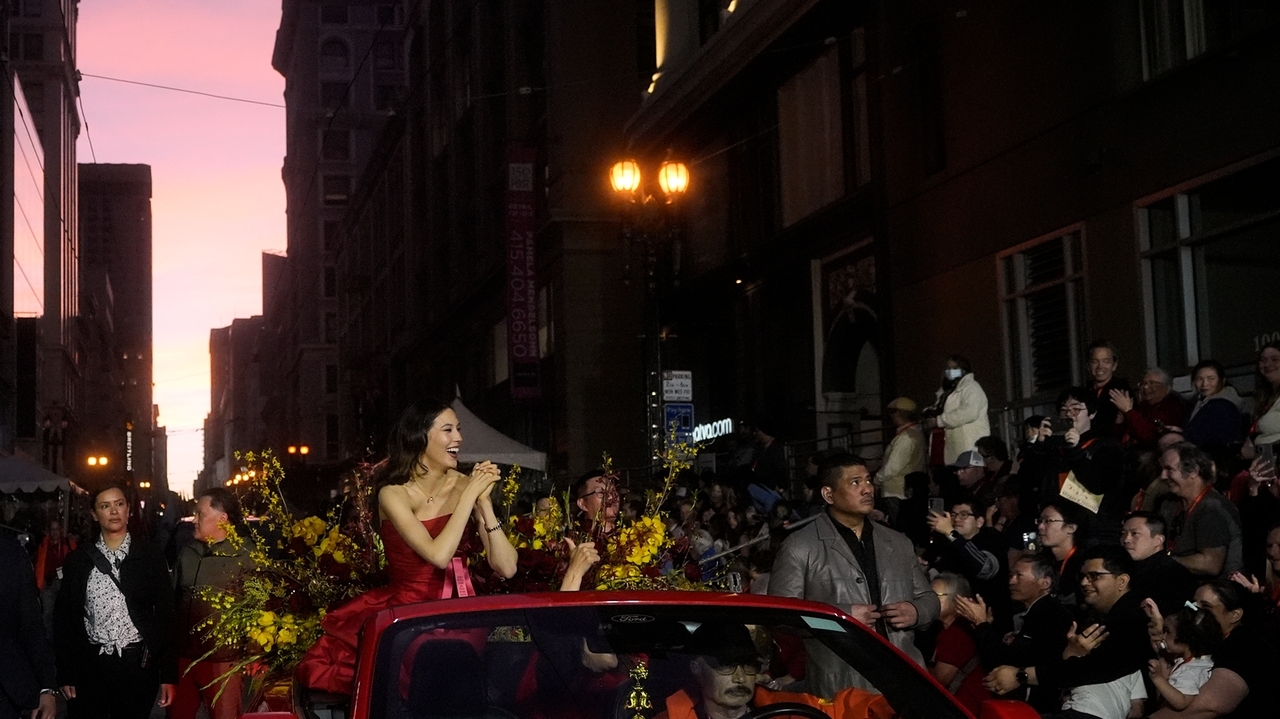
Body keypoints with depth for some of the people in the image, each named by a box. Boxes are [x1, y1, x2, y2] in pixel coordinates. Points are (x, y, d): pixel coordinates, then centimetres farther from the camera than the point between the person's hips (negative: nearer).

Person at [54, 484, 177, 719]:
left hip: (139, 665, -1)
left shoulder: (151, 556, 2)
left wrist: (169, 674, -3)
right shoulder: (78, 560, 6)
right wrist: (66, 674, 2)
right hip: (90, 666, 1)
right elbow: (64, 617, 8)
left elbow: (165, 615, 2)